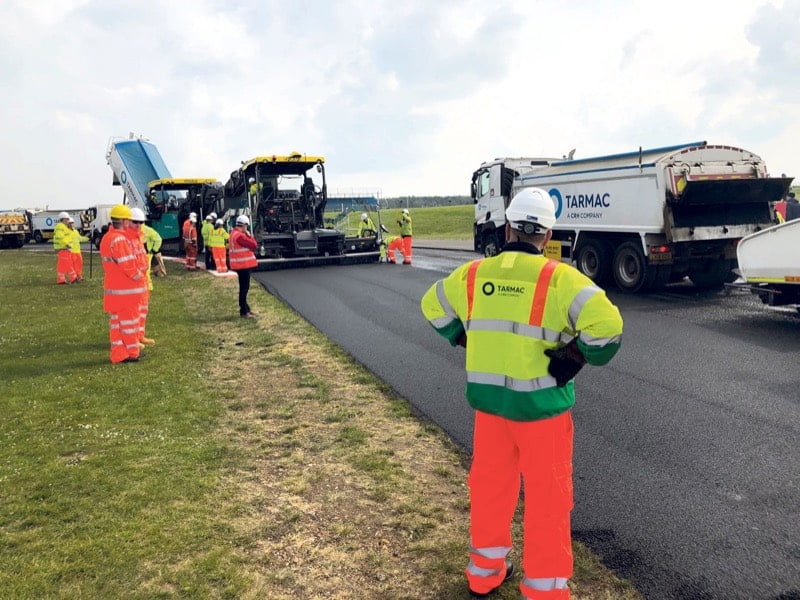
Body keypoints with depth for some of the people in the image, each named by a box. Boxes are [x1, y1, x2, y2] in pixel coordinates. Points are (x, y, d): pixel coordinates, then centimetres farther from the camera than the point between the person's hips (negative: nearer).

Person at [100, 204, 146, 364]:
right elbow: (128, 265, -24)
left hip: (113, 287, 10)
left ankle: (119, 353, 20)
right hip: (125, 289, -10)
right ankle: (131, 352, 13)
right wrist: (139, 277, -6)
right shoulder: (119, 240, -21)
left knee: (116, 320, 13)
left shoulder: (107, 238, 13)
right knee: (128, 320, 2)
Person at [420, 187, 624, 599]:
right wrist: (579, 355, -8)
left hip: (488, 399, 5)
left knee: (489, 484, 21)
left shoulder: (473, 274, 0)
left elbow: (433, 305, 15)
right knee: (546, 498, 10)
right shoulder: (558, 278, -15)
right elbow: (607, 323, -23)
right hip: (541, 404, -5)